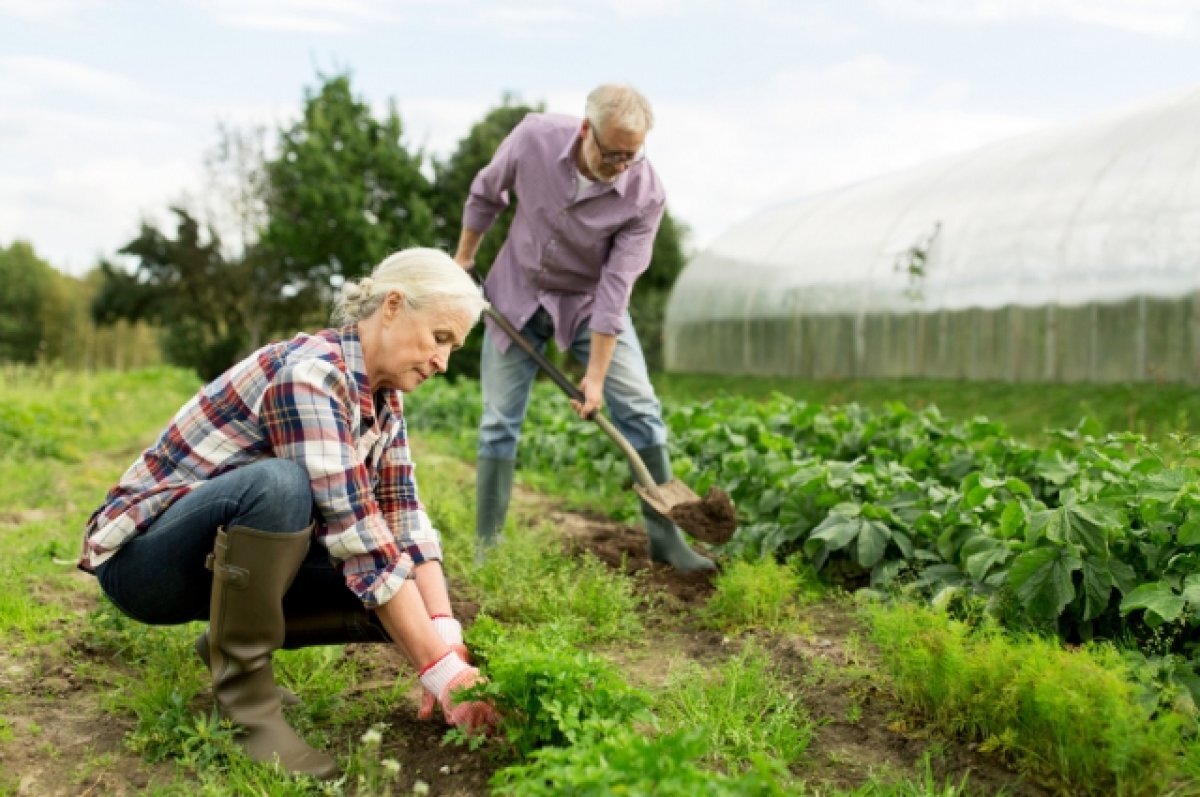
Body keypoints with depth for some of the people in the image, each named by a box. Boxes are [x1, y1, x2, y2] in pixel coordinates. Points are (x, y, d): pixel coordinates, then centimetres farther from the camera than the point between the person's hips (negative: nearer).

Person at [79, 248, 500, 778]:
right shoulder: (308, 374, -27)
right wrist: (440, 669, -34)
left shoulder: (383, 396, -1)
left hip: (235, 556, 8)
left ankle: (233, 640, 10)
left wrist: (446, 637, -21)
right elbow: (355, 532, -34)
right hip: (142, 557, -8)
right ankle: (243, 697, -19)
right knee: (278, 483, -37)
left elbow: (404, 519, -7)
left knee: (403, 598, -10)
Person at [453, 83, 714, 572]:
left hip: (589, 300, -1)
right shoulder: (534, 137, -23)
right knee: (499, 422, 0)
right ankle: (486, 546, 11)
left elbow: (616, 285, -25)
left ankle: (665, 537, -1)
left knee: (639, 407, -11)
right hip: (518, 292, 1)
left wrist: (596, 374, -25)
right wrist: (464, 258, 7)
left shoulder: (645, 194, -26)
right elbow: (486, 193, -2)